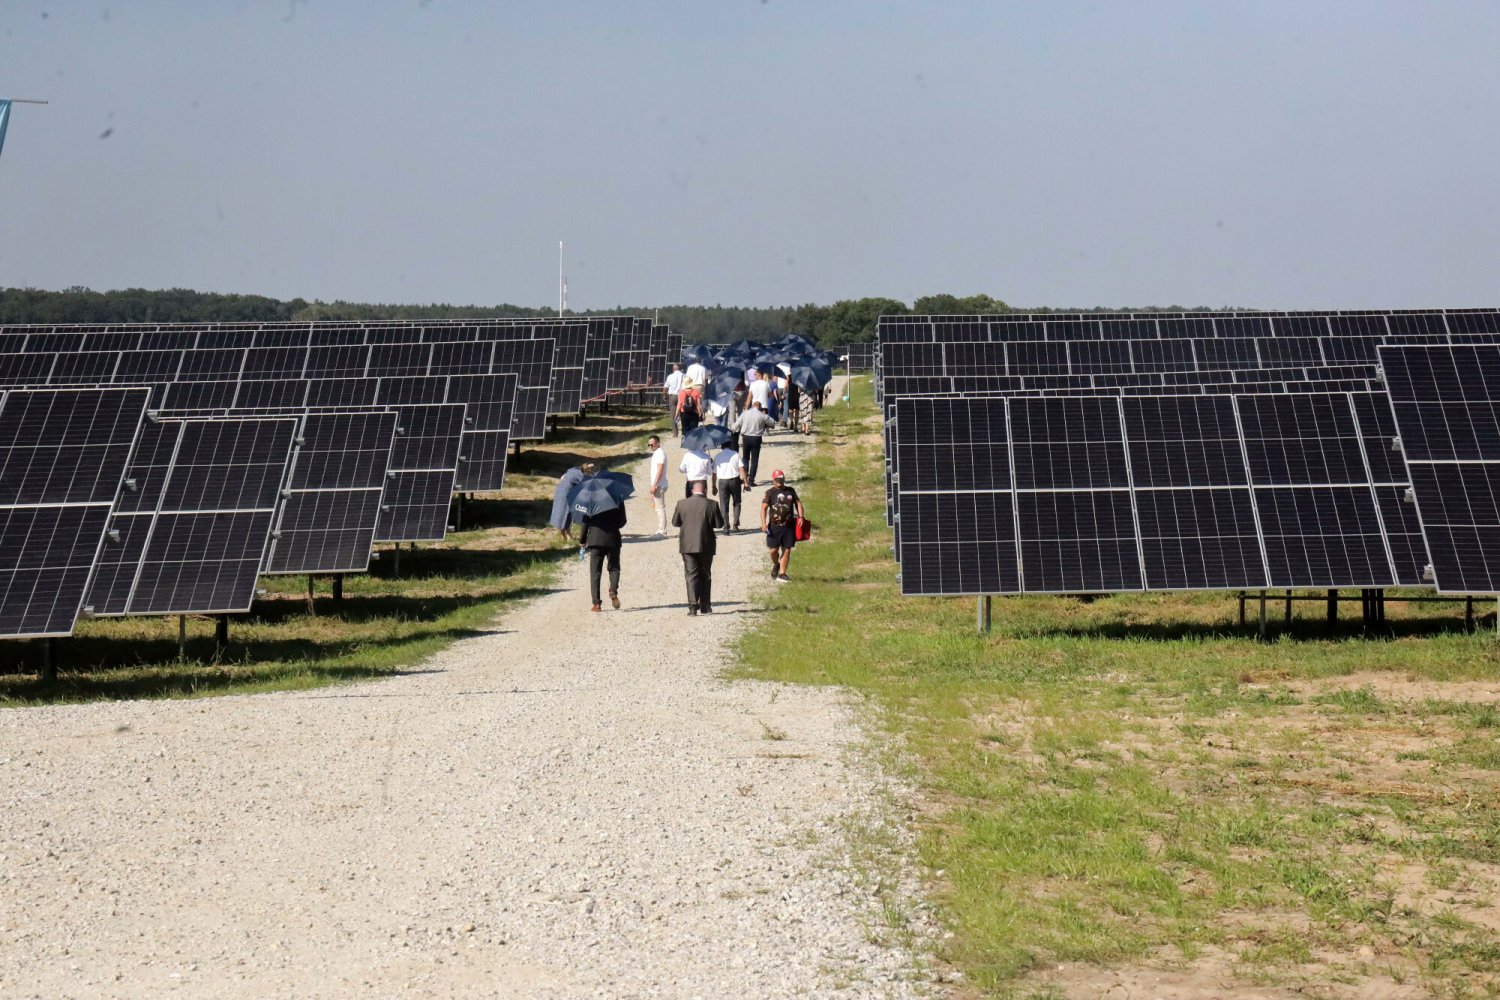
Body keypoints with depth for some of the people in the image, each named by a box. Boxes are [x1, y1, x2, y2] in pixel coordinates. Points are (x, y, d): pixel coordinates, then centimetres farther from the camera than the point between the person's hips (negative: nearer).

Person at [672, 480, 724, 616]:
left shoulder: (682, 504, -3)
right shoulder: (712, 504, -6)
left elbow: (675, 522, 5)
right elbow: (719, 524, -2)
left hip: (688, 545, 0)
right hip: (706, 545, 0)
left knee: (691, 575, 1)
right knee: (705, 576, 13)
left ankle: (693, 605, -15)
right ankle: (705, 607, 16)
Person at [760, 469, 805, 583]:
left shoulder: (790, 491, 12)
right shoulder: (770, 492, 1)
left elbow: (798, 503, 13)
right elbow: (764, 508, -4)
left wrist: (801, 517, -2)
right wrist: (764, 523, -16)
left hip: (789, 526, 2)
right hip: (774, 526, -2)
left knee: (786, 550, 1)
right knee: (773, 550, -3)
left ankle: (782, 574, 8)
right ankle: (776, 565, 29)